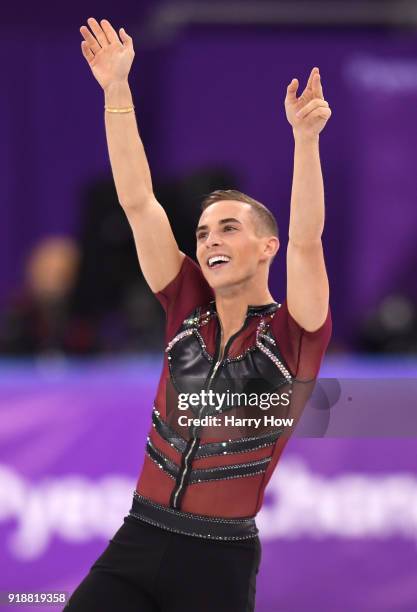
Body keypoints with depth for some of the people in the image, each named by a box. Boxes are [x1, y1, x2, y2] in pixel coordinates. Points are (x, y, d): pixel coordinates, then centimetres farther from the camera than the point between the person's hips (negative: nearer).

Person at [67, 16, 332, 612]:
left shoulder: (292, 336, -4)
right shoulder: (188, 310, 7)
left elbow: (305, 241, -19)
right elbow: (139, 204, 5)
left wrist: (306, 135, -31)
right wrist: (117, 90, 0)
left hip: (220, 562, -3)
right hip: (139, 540, 3)